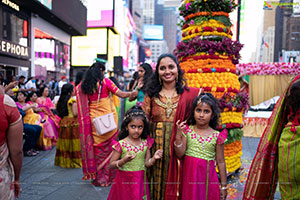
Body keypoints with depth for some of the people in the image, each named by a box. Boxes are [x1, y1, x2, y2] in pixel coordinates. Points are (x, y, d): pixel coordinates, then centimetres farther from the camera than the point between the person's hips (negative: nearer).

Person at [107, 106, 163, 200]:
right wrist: (123, 161, -27)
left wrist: (154, 158, -16)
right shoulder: (121, 144, -13)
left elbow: (146, 163, 3)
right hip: (125, 180, -3)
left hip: (140, 180, 3)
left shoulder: (145, 143, -2)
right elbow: (111, 164, -9)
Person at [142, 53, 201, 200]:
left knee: (175, 184, 11)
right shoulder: (152, 94, 4)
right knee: (156, 182, 14)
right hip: (156, 147, 1)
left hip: (179, 148, -1)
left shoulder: (190, 94, 0)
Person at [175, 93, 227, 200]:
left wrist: (224, 186, 5)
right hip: (190, 176, 1)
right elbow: (180, 154, -6)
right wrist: (178, 135, -19)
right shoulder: (187, 130, -3)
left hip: (207, 177, 0)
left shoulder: (217, 136, -4)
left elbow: (220, 162, 1)